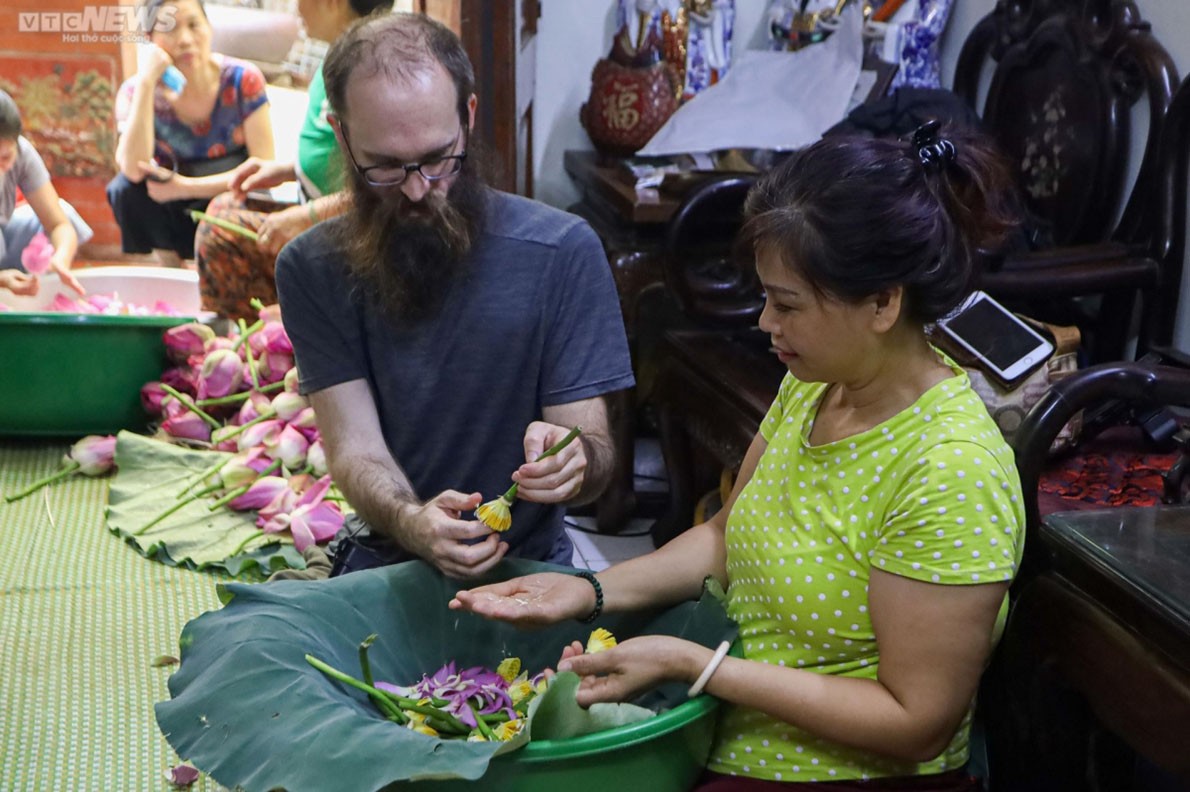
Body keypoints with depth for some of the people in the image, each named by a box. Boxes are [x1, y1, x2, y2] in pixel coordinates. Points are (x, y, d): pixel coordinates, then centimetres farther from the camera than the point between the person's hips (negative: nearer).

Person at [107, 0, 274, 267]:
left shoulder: (242, 79, -14)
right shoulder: (136, 91, -12)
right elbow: (134, 170, -29)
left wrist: (186, 187, -24)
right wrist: (146, 80, -31)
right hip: (177, 220, 2)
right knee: (125, 188, -25)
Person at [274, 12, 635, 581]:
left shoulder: (562, 251, -9)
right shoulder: (311, 269, -3)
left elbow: (595, 448, -6)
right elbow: (355, 447, -9)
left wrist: (572, 461, -31)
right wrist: (411, 523, -31)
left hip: (529, 562, 1)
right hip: (382, 563, 0)